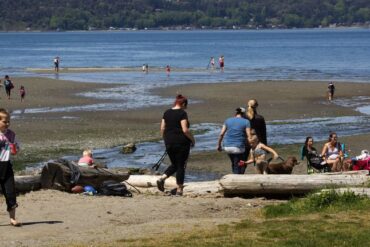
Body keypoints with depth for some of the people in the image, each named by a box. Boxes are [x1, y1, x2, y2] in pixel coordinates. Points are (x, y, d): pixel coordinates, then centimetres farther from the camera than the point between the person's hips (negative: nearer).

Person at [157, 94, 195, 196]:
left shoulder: (167, 113, 8)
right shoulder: (182, 113, -10)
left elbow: (162, 128, 9)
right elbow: (185, 130, -16)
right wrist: (192, 139, -3)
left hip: (169, 143, 6)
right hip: (181, 143, -6)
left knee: (174, 164, 19)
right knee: (181, 166, 4)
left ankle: (162, 178, -3)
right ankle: (179, 190, 5)